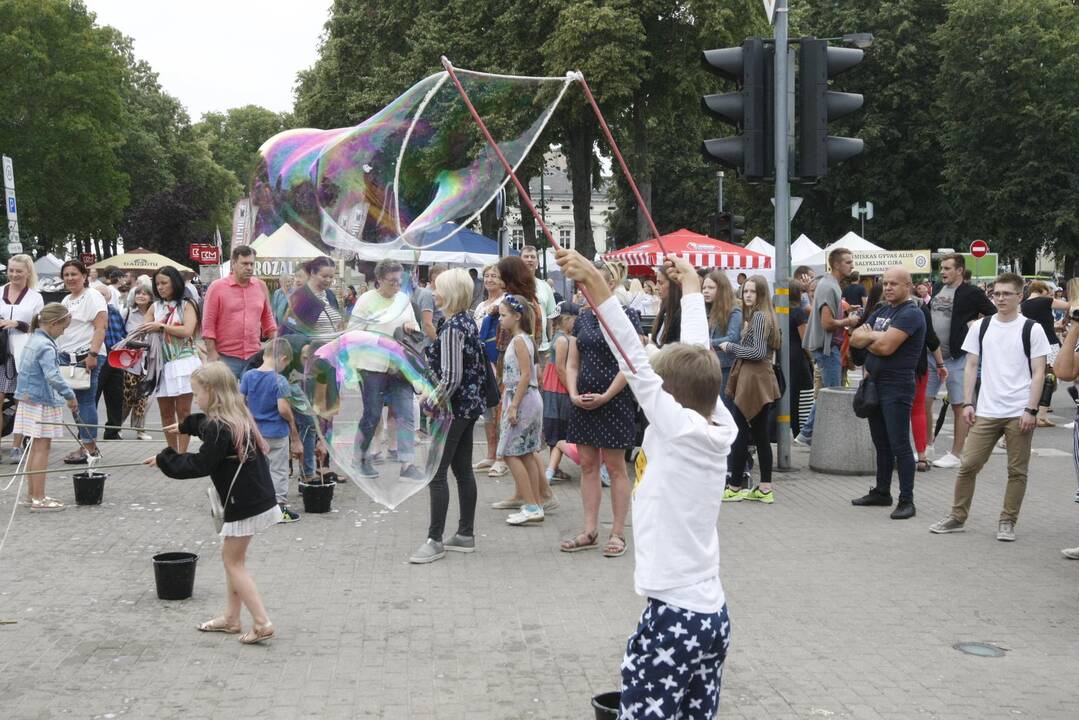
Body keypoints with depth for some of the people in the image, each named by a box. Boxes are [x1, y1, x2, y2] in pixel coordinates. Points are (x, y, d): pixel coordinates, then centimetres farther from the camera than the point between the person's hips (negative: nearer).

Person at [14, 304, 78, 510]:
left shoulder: (33, 340, 10)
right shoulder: (46, 346, -19)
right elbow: (52, 377, -28)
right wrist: (70, 395, -21)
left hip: (29, 399, 10)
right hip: (42, 402, -10)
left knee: (36, 448, 16)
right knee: (42, 448, -5)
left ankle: (32, 493, 23)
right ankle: (38, 498, -3)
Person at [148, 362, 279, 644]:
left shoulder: (219, 428, -20)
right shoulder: (238, 417, 9)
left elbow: (201, 465, -18)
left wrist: (164, 460, -8)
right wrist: (184, 426, 45)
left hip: (244, 505, -9)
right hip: (258, 499, 9)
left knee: (234, 562, 1)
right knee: (231, 557, 19)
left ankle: (262, 623, -3)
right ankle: (231, 618, 27)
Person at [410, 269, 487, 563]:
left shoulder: (452, 328, -18)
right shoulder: (469, 321, 10)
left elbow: (451, 377, -22)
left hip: (453, 408, -10)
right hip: (469, 405, 10)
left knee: (436, 473, -6)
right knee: (463, 470, 13)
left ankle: (435, 541, -3)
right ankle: (466, 535, 20)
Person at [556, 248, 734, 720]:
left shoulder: (677, 428, -13)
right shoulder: (720, 429, 3)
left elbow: (633, 358, -18)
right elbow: (696, 357, 15)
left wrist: (595, 284, -19)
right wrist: (690, 285, 27)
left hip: (673, 615, -8)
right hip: (713, 612, 8)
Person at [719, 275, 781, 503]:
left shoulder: (759, 316, -13)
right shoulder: (760, 315, 16)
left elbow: (758, 352, -18)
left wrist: (730, 347, -10)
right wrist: (733, 348, 10)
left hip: (753, 380, -10)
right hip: (760, 380, 10)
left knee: (740, 434, -4)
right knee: (760, 435, 10)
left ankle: (734, 488, 2)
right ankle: (765, 488, 12)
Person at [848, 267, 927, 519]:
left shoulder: (911, 314, -13)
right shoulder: (881, 311, 15)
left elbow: (885, 347, -22)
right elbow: (855, 338, 9)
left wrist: (867, 339, -2)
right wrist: (874, 336, -11)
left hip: (897, 388, -9)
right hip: (875, 384, 9)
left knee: (899, 446, -7)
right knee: (881, 443, 17)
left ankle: (907, 500, -2)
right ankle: (882, 492, 27)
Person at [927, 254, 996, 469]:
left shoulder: (972, 294, -8)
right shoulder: (937, 289, 11)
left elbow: (994, 316, -5)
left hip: (956, 358, -7)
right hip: (931, 355, 7)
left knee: (959, 407, 2)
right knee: (923, 401, 8)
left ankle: (956, 455, 8)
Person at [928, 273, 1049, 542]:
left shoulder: (1032, 329, -1)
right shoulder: (980, 327, 7)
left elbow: (1038, 373, -3)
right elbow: (971, 366, 11)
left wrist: (1031, 410, -10)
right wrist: (968, 403, 3)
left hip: (1020, 413, -2)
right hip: (986, 411, 2)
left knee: (1017, 470, 5)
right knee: (968, 464, 1)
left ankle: (1007, 522, 16)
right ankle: (957, 517, 12)